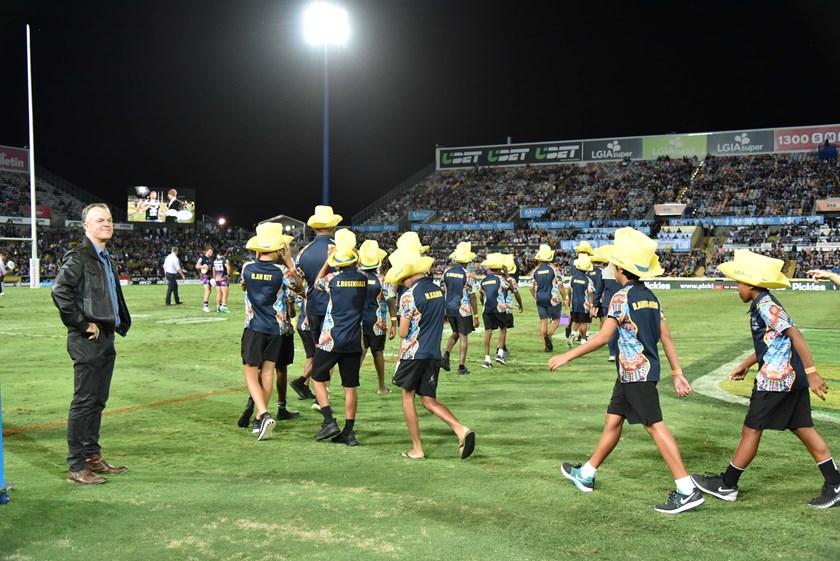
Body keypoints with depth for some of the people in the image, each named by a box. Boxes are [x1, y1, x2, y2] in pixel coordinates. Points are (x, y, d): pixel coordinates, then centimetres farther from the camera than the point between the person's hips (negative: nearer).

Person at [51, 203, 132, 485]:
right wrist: (82, 324, -18)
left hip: (106, 338, 9)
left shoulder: (105, 258, 16)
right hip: (88, 341, -9)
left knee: (98, 401, 15)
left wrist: (119, 322, 12)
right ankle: (76, 467, 4)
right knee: (84, 402, -4)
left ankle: (93, 458, 26)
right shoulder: (78, 257, -11)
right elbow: (59, 291, -22)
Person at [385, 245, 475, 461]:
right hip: (434, 354, 6)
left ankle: (417, 448, 12)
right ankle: (461, 430, -10)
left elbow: (403, 332, -10)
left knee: (407, 396, 11)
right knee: (429, 401, 11)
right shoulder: (438, 291, 8)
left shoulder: (409, 296, -14)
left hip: (414, 353, -6)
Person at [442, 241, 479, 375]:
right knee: (463, 336, 6)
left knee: (455, 333, 22)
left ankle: (446, 355, 1)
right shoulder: (468, 275, -13)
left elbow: (443, 292, 8)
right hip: (463, 310, -5)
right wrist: (476, 316, -6)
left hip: (449, 308, 5)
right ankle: (462, 366, 7)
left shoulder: (446, 272, 2)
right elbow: (472, 297, -12)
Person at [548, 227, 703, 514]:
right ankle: (586, 474, 28)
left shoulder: (622, 297, -14)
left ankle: (688, 491, -7)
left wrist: (566, 357, -12)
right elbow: (665, 336, 10)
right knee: (612, 421, 16)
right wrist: (677, 373, 13)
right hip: (628, 374, 9)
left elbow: (603, 337, -17)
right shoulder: (650, 296, 11)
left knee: (655, 426, -8)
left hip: (636, 371, -9)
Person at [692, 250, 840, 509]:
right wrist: (745, 365, 28)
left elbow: (795, 335, -23)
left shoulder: (766, 305, -16)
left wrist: (812, 372, -25)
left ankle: (727, 485, 11)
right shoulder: (763, 305, 14)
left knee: (751, 429, 0)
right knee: (803, 429, 12)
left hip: (776, 378, -10)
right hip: (793, 378, 10)